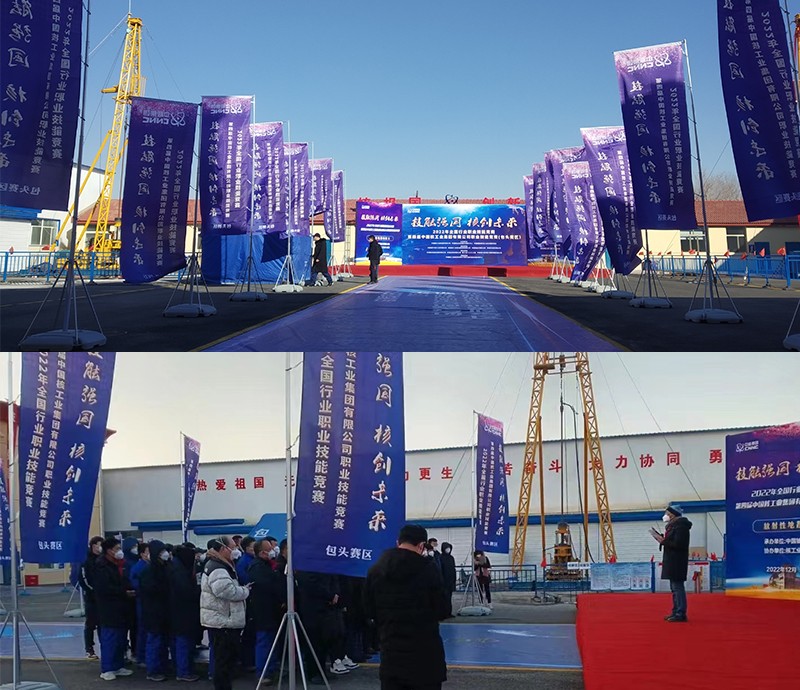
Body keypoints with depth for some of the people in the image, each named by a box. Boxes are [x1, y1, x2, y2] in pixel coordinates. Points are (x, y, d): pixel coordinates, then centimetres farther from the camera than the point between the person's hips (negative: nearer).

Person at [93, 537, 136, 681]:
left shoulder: (118, 564, 15)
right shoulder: (102, 566, -14)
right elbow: (104, 588, -22)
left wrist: (130, 590, 1)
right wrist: (124, 592, -18)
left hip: (120, 608, 9)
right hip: (109, 610, -9)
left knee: (121, 639, 13)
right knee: (109, 639, -6)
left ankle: (118, 666, 22)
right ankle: (106, 669, 0)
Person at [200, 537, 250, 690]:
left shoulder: (220, 566, 17)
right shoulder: (218, 570, -19)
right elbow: (230, 592, -28)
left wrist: (242, 589, 9)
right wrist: (245, 590, -12)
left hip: (223, 620, 11)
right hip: (222, 621, -11)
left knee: (228, 658, 17)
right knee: (225, 660, -7)